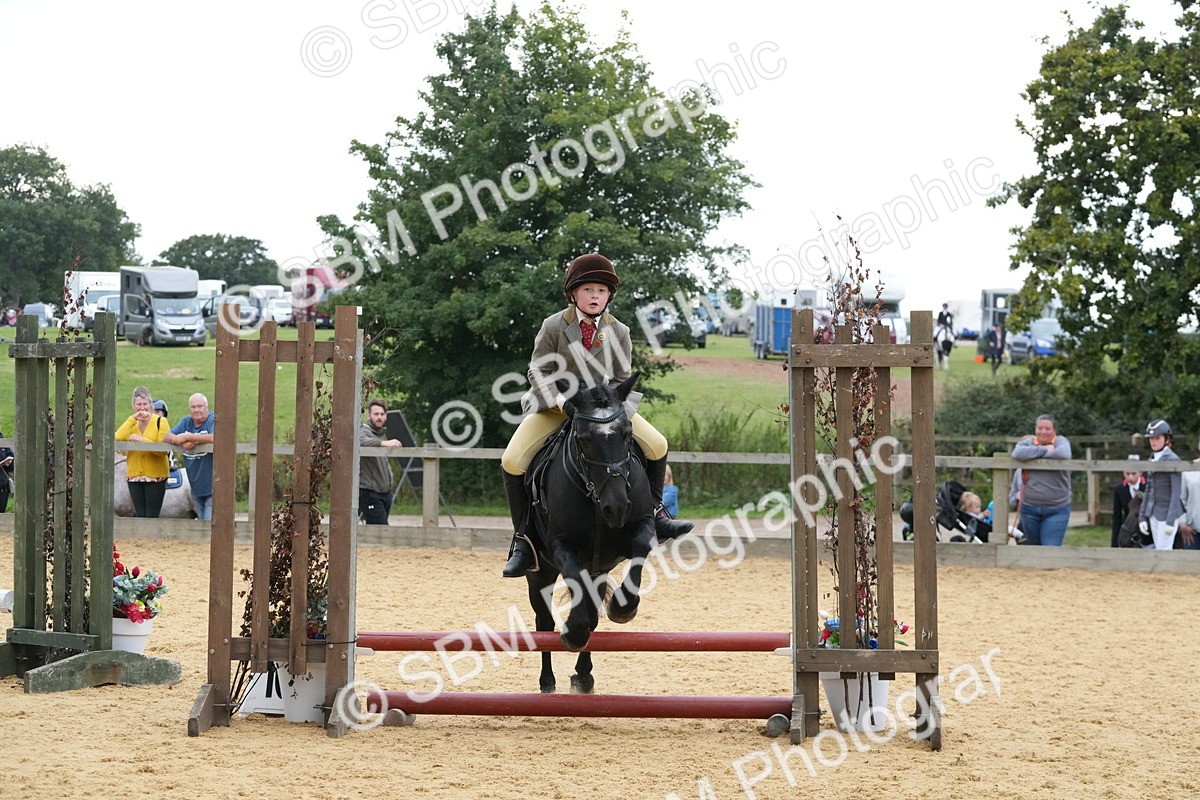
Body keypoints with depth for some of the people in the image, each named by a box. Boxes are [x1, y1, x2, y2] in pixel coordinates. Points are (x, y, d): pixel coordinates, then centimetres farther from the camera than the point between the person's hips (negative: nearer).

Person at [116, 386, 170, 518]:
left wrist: (142, 440, -22)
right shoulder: (131, 423, 11)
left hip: (155, 476, -4)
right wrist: (133, 418, -14)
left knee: (152, 516, -4)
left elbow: (163, 450, -15)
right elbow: (118, 438, -11)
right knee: (140, 515, 7)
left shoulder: (160, 421, -2)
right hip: (134, 476, 4)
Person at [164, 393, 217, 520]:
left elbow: (214, 438, -30)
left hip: (212, 487, -7)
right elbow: (166, 437, 3)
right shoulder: (186, 422, 9)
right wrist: (182, 443, -19)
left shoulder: (214, 420, -10)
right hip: (195, 488, 7)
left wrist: (187, 437, -20)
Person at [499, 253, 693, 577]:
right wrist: (560, 400, -24)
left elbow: (621, 378, 0)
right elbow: (538, 372, -8)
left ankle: (655, 514, 12)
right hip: (555, 404, -2)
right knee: (512, 462, -22)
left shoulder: (618, 332, -5)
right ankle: (523, 540, -10)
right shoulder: (553, 326, -12)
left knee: (657, 446, -11)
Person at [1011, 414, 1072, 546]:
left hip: (1056, 509, -3)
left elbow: (1063, 454, -22)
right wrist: (1044, 450, -14)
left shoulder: (1061, 441, 1)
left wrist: (1035, 454, -10)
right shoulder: (1029, 442, 6)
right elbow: (1017, 453, -16)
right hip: (1029, 507, 3)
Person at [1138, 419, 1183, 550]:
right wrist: (1142, 517, 12)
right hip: (1153, 512, 8)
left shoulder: (1172, 459, -11)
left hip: (1168, 511, -8)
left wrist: (1170, 520, -19)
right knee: (1157, 550, 9)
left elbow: (1176, 492, -14)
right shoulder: (1152, 459, 12)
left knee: (1164, 551, -9)